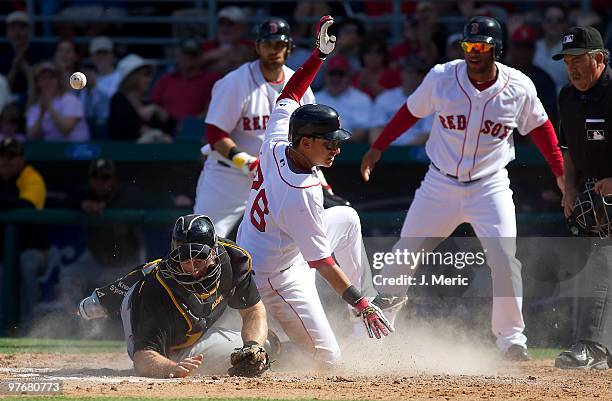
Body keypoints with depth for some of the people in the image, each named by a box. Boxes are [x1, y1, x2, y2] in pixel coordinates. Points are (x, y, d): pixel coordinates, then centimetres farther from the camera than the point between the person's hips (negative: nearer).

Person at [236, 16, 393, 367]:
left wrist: (320, 53, 3)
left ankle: (364, 293, 33)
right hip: (275, 277, -9)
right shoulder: (302, 196, -34)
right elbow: (322, 262, -29)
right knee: (328, 358, -5)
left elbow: (290, 95, 6)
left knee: (347, 217, 23)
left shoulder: (276, 144, -14)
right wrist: (362, 304, -25)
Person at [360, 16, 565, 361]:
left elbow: (539, 126, 7)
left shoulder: (519, 87, -9)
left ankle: (512, 338, -1)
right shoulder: (442, 78, -9)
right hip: (440, 186, 1)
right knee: (405, 255, 5)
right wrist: (378, 148, 6)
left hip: (490, 187, -1)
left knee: (505, 260, -14)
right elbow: (412, 111, 6)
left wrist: (560, 171, 3)